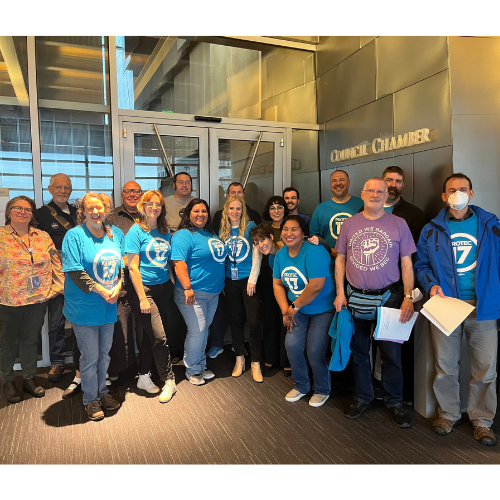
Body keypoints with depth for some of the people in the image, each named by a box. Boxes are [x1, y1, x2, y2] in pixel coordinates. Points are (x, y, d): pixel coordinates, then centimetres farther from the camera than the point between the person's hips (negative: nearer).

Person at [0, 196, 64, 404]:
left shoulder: (43, 237, 5)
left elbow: (56, 264, 5)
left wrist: (56, 286, -2)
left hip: (38, 300, 3)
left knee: (31, 340, 15)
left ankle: (30, 379, 32)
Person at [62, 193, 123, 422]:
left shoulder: (113, 235, 7)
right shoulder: (75, 235, -11)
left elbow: (121, 265, 9)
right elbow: (74, 271, -17)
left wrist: (117, 287, -8)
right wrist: (101, 291, -18)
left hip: (109, 306, 5)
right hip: (85, 307, -5)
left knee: (104, 353, 18)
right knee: (90, 357, 6)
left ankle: (102, 392, 36)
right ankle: (91, 399, 25)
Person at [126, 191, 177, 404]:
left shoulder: (165, 232, 8)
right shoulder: (136, 231, -9)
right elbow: (133, 267, -12)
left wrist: (173, 284, 5)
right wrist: (142, 298, -15)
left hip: (163, 288, 6)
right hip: (143, 289, -6)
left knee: (151, 335, 13)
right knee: (159, 337, -6)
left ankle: (143, 377, 28)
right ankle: (169, 381, 10)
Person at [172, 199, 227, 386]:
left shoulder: (211, 234, 13)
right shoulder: (183, 235, -12)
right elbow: (179, 263, -21)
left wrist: (220, 284, 21)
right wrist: (187, 288, -27)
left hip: (213, 293, 8)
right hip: (194, 293, -8)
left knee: (204, 330, 17)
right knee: (197, 332, -3)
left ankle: (201, 365, 32)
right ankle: (192, 370, 16)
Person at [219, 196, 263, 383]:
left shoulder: (250, 226, -4)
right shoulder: (223, 231, 8)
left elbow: (257, 254, -8)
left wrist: (252, 279, -12)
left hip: (248, 279, -4)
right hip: (231, 281, 4)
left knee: (253, 321, -5)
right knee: (236, 320, 11)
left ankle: (256, 363, 8)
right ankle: (239, 359, 25)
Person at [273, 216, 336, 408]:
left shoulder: (314, 252, -25)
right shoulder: (281, 254, 0)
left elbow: (316, 286, -31)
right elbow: (278, 284, 4)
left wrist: (295, 307, -19)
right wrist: (285, 311, -7)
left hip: (323, 309, -6)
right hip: (298, 310, 6)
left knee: (315, 351, -7)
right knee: (292, 346, -2)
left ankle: (322, 390, 21)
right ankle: (301, 386, 23)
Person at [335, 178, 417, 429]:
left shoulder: (398, 224, -1)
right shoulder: (349, 224, 4)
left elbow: (407, 263, -1)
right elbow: (340, 259, 7)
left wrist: (408, 298, -9)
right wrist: (340, 292, 0)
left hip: (388, 298, -2)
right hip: (355, 299, 2)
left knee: (391, 353, 6)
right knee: (358, 351, 14)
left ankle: (394, 402, 25)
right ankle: (362, 397, 32)